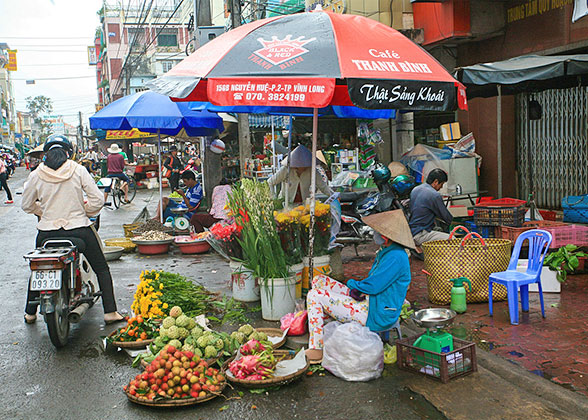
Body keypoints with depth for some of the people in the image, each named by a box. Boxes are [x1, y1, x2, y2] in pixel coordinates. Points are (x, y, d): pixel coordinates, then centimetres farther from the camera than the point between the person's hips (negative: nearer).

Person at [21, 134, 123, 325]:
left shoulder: (36, 175, 0)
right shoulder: (78, 170, -5)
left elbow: (27, 205, 9)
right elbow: (97, 200, -7)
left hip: (47, 232, 2)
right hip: (79, 229, -2)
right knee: (101, 269, 12)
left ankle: (30, 313, 33)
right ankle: (110, 312, 8)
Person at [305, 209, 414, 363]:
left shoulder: (396, 257, -22)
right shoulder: (386, 251, 10)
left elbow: (372, 286, -23)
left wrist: (351, 283, -2)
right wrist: (359, 290, -6)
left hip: (376, 316, -11)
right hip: (368, 302, 11)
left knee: (315, 295, -11)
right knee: (318, 280, 9)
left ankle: (316, 349, -1)